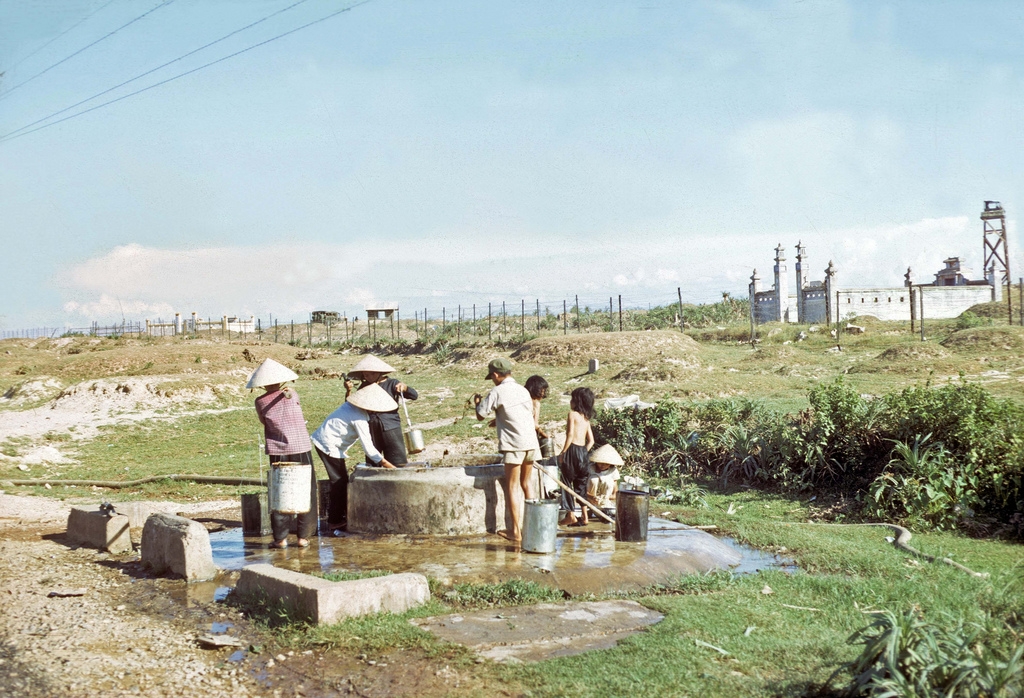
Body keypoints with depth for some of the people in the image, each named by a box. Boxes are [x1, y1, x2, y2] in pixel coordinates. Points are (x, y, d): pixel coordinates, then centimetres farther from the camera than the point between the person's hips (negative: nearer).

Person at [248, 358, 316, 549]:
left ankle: (281, 538, 5)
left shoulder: (260, 402, -3)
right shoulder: (292, 394, -2)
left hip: (278, 453, 0)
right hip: (301, 449, 0)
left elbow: (264, 423, 11)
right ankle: (303, 537, 7)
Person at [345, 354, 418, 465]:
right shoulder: (364, 387, 9)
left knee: (398, 464, -4)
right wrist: (348, 391, -6)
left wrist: (404, 387, -27)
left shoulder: (391, 384, -1)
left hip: (390, 429, -4)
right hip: (371, 430, 4)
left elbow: (414, 395, -8)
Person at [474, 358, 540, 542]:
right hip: (531, 442, 6)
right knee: (527, 482, 19)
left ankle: (516, 531, -1)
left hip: (513, 444, -6)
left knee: (512, 486, 0)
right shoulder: (523, 390, 13)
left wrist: (477, 402, 17)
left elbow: (481, 416, -5)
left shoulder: (497, 392, -7)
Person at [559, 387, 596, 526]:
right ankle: (584, 516, 13)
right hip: (583, 451, 7)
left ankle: (571, 515, 1)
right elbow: (591, 440, 14)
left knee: (567, 482, 2)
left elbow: (570, 435, -15)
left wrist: (562, 452, -12)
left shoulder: (573, 414, -6)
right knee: (581, 484, 13)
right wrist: (584, 453, 18)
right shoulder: (586, 418, 15)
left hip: (573, 450, -7)